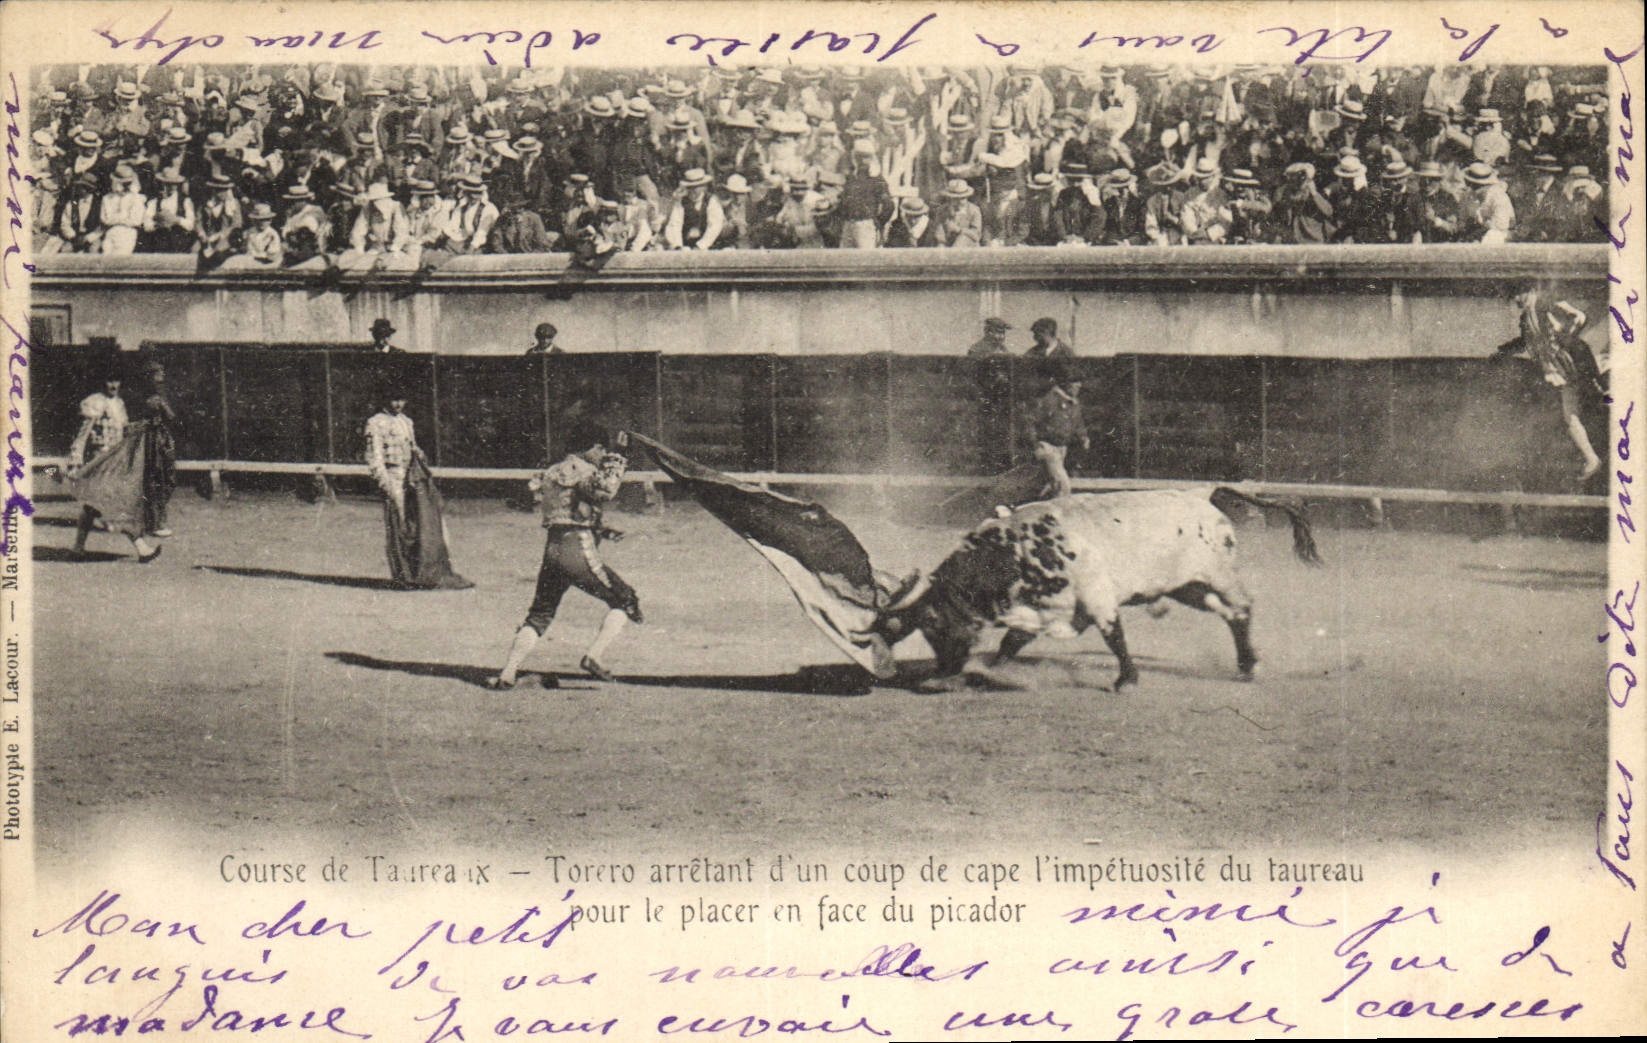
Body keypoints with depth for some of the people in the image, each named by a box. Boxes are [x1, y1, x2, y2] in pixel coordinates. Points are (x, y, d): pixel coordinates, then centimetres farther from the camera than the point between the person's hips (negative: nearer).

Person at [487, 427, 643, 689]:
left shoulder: (552, 473, 22)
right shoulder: (582, 469, -5)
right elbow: (603, 493, -27)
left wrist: (602, 532, 21)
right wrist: (616, 466, -10)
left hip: (551, 549, 8)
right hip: (578, 552, -8)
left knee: (539, 615, 16)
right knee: (623, 600, 6)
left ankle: (507, 672, 8)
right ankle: (592, 657, -8)